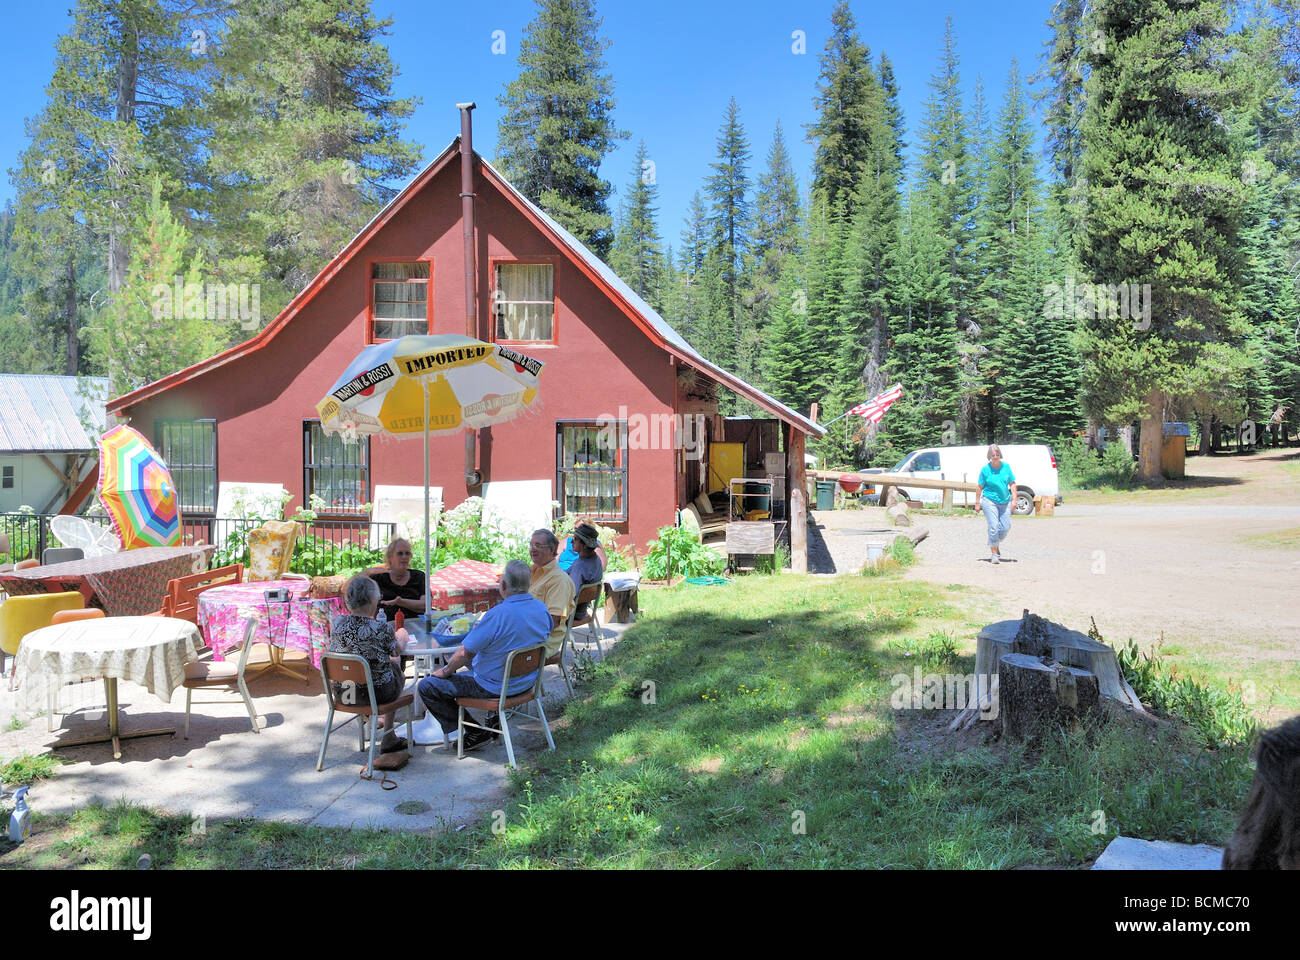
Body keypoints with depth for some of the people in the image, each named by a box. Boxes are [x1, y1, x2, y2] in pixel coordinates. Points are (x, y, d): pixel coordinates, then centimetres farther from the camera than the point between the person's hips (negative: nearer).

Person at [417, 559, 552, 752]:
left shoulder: (498, 615, -29)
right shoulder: (541, 608, -5)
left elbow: (465, 653, -22)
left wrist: (444, 671, -3)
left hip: (495, 687, -8)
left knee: (427, 687, 2)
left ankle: (476, 732, 4)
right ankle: (494, 720, 28)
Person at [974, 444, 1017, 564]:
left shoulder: (1006, 467, 4)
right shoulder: (985, 469, -4)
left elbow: (1012, 484, 9)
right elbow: (979, 487, 1)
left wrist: (1014, 499, 1)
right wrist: (977, 503, 0)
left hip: (1005, 501, 4)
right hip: (990, 501, -4)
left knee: (1006, 527, 3)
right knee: (993, 527, -9)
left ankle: (996, 544, 31)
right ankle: (994, 554, -1)